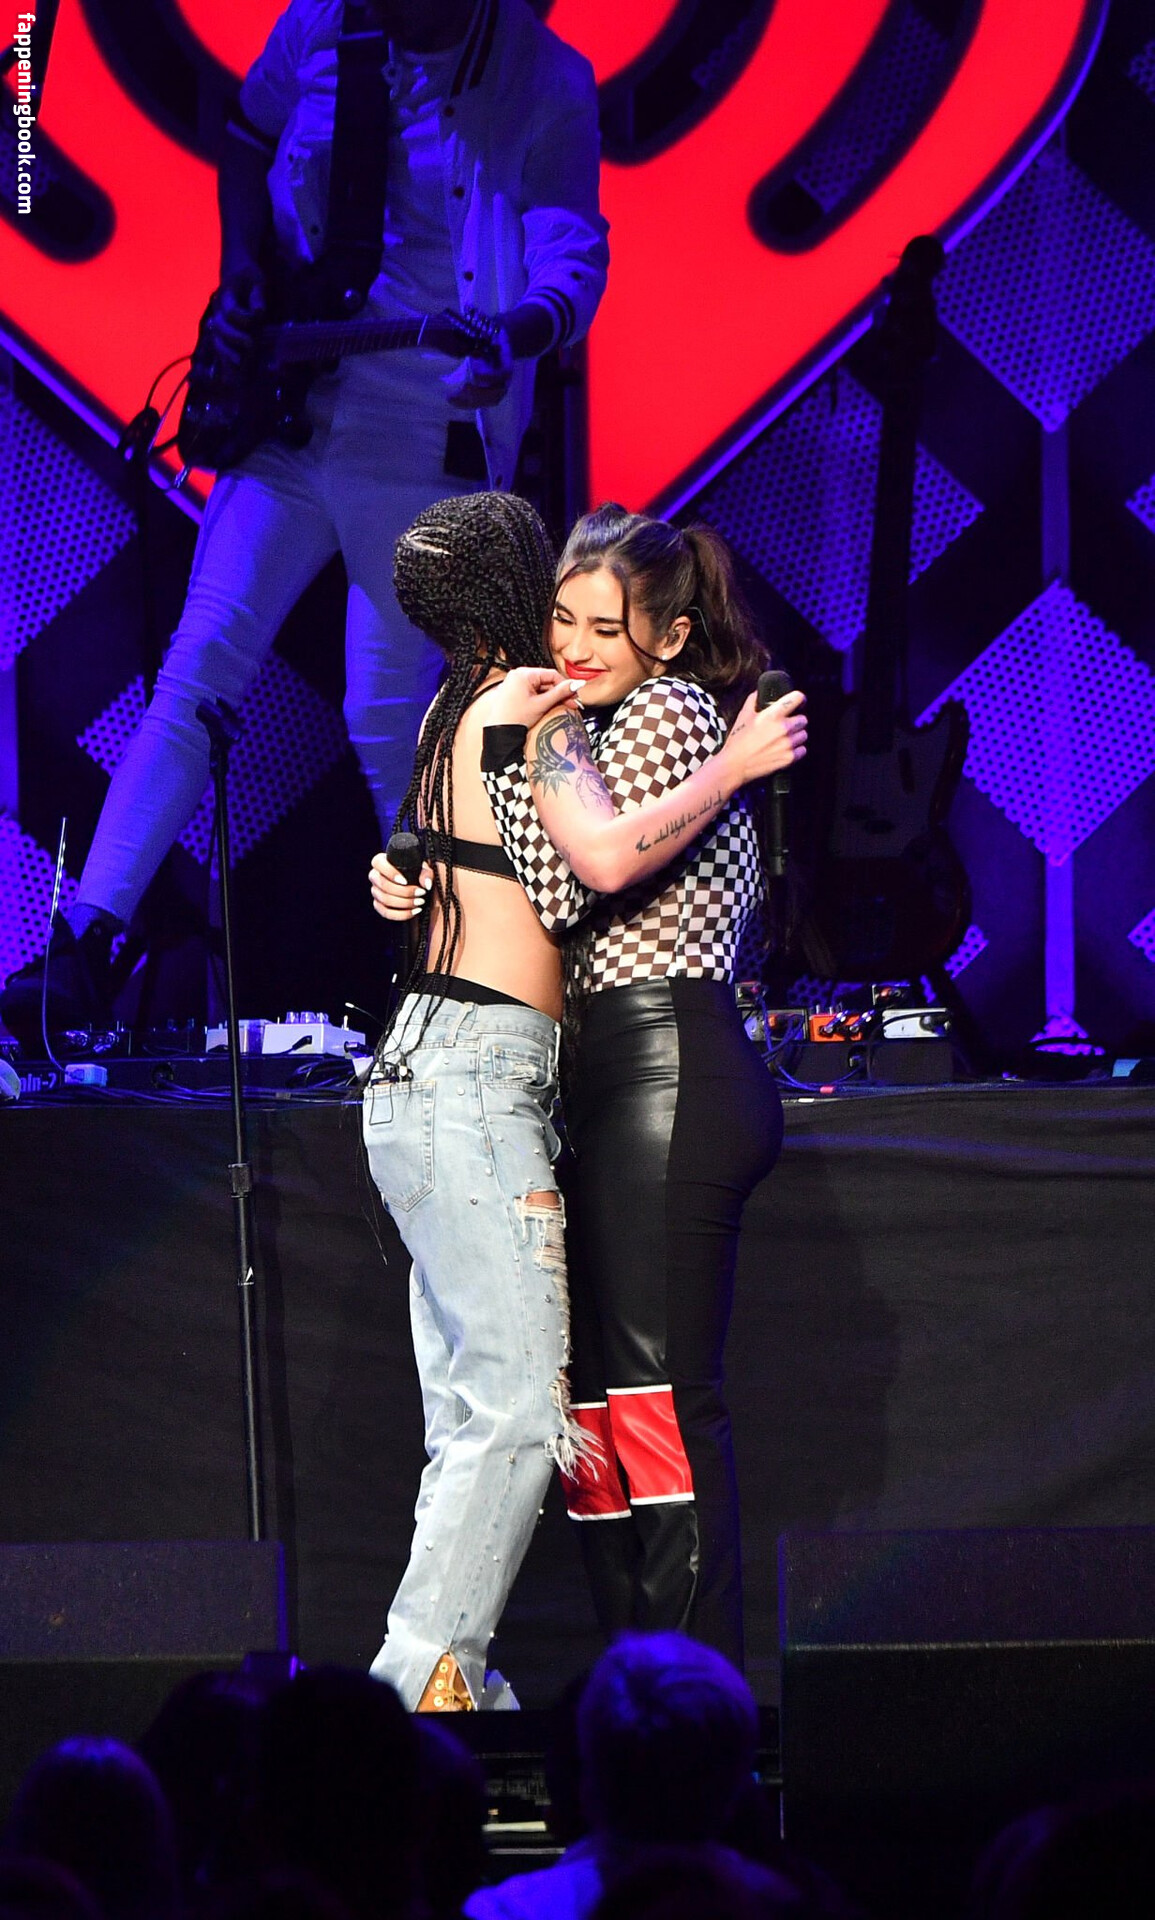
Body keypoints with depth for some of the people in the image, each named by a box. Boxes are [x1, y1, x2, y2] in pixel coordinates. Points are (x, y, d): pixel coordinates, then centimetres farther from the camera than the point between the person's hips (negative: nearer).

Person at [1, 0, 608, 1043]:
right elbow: (247, 137, 18)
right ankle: (84, 948, -10)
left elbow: (575, 257, -17)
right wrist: (243, 272, 4)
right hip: (288, 410, 2)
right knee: (196, 672, -7)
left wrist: (514, 336, -38)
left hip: (428, 446, -2)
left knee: (385, 722, 3)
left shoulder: (545, 87, -10)